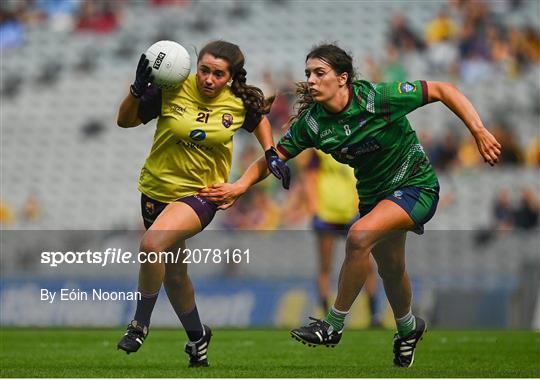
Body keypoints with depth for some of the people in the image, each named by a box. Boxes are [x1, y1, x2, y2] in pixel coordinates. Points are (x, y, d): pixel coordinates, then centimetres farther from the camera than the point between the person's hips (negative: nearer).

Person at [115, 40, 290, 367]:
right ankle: (197, 337, 41)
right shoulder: (172, 90, -12)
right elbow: (126, 121, -3)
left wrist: (272, 155, 5)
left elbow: (259, 119, 17)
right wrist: (138, 91, -20)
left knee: (152, 245, -29)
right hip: (158, 189, 3)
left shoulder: (240, 104, -7)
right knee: (174, 273, 16)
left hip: (201, 194, -3)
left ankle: (141, 323, -10)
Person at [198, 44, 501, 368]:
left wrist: (479, 131, -27)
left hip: (416, 186, -6)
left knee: (360, 235, -28)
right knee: (390, 268, 21)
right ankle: (408, 329, 52)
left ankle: (334, 325, -14)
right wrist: (240, 186, -26)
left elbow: (443, 91, -20)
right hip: (375, 193, 7)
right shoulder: (312, 122, -12)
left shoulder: (378, 98, -26)